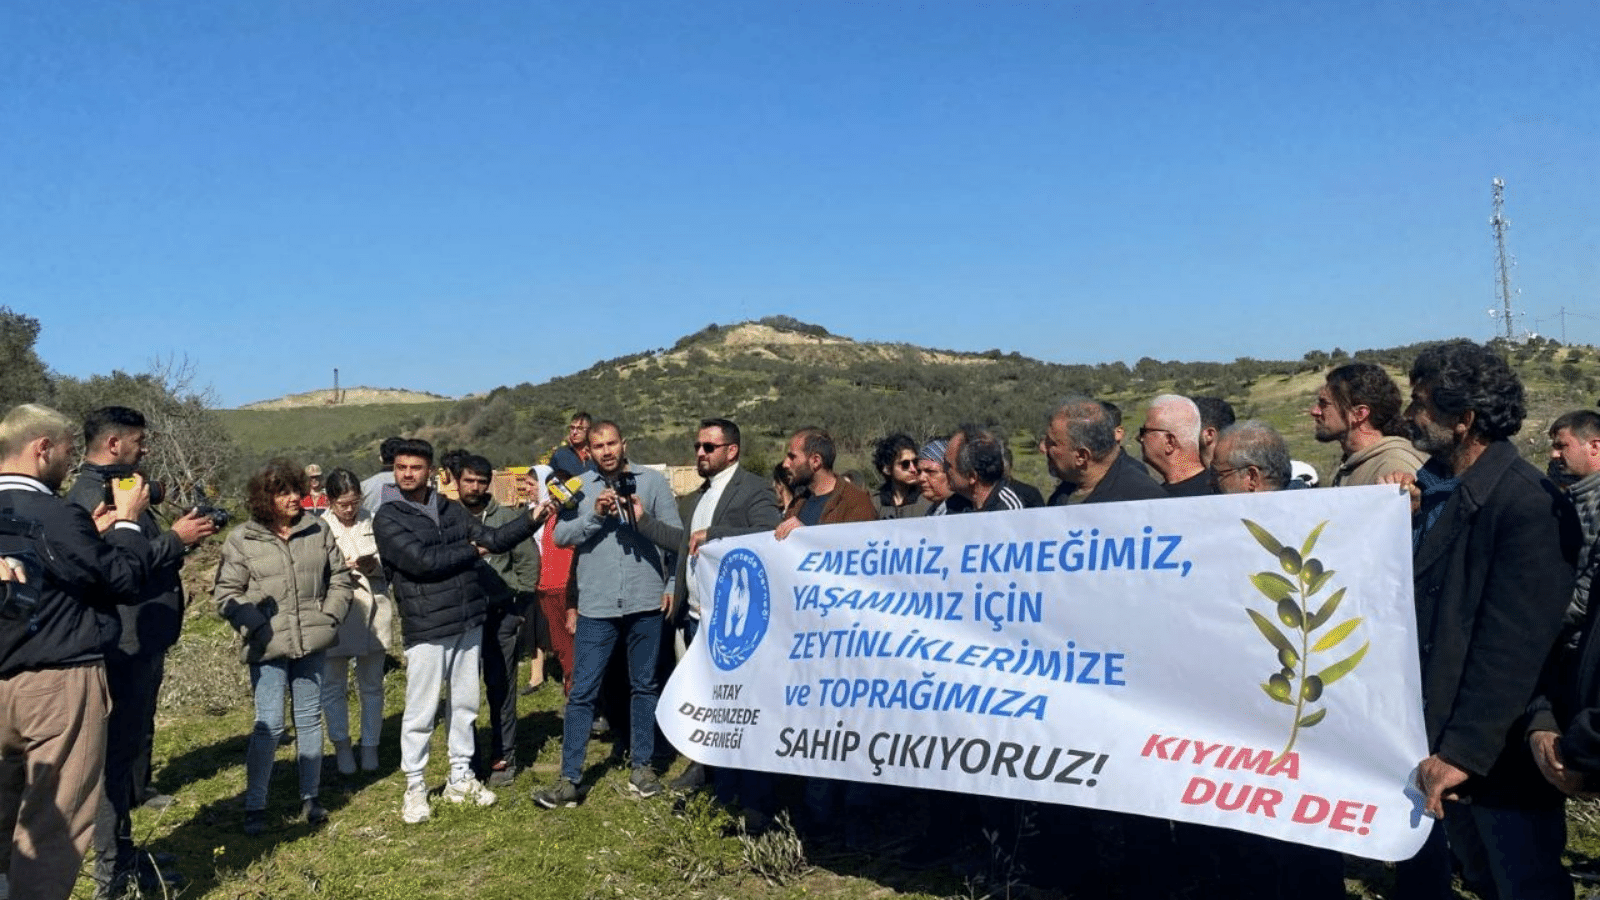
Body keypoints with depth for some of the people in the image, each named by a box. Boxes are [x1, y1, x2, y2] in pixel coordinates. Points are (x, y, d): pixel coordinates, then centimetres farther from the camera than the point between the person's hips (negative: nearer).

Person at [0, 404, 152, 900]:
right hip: (59, 682, -8)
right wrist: (128, 520, 0)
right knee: (54, 823, 1)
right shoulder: (56, 516, -18)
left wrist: (92, 536, 13)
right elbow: (128, 581, -11)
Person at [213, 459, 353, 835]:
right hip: (268, 648, -3)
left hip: (311, 645, 4)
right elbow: (226, 593, -4)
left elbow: (341, 578, 12)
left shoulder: (318, 531, 5)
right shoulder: (242, 540, -4)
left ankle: (310, 798, 23)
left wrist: (329, 618, 1)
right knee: (269, 725, -4)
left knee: (310, 719, 11)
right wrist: (259, 628, -12)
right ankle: (254, 806, 10)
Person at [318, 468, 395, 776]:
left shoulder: (373, 522, 2)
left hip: (373, 613, 2)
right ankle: (341, 746, 24)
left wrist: (374, 566, -15)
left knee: (372, 686, 12)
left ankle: (370, 746, 25)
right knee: (333, 686, 8)